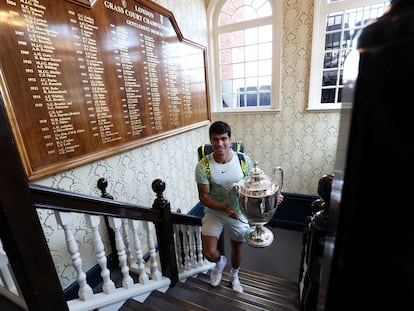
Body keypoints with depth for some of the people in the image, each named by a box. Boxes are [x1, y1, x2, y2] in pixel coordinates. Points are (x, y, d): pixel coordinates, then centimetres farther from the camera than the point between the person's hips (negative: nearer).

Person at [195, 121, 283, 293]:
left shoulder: (244, 160, -17)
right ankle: (220, 261, 36)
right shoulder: (203, 166, -20)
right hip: (214, 212, -1)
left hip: (239, 212, 1)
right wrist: (224, 208, -32)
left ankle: (234, 276, 54)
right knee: (209, 253, -4)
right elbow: (203, 196, -17)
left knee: (237, 247, 21)